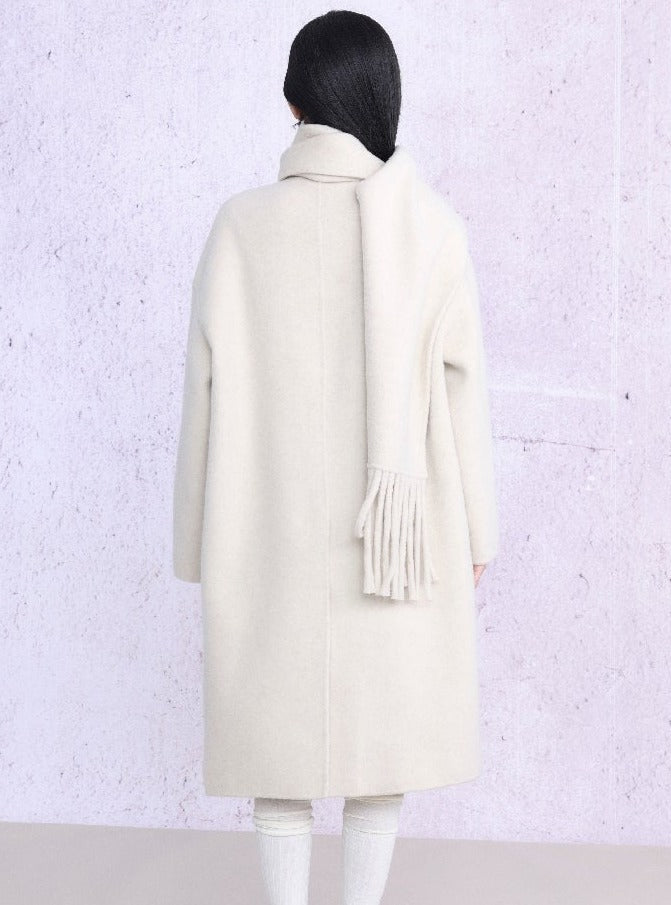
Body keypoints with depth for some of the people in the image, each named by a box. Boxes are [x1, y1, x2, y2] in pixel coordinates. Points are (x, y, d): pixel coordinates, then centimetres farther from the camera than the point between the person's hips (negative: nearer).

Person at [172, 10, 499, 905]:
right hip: (399, 529, 0)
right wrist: (474, 529, 7)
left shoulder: (241, 224, -6)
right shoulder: (433, 225, -7)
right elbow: (462, 384, -4)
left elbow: (209, 384, -3)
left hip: (273, 529, 0)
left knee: (280, 727, 12)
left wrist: (205, 539, 7)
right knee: (386, 726, 14)